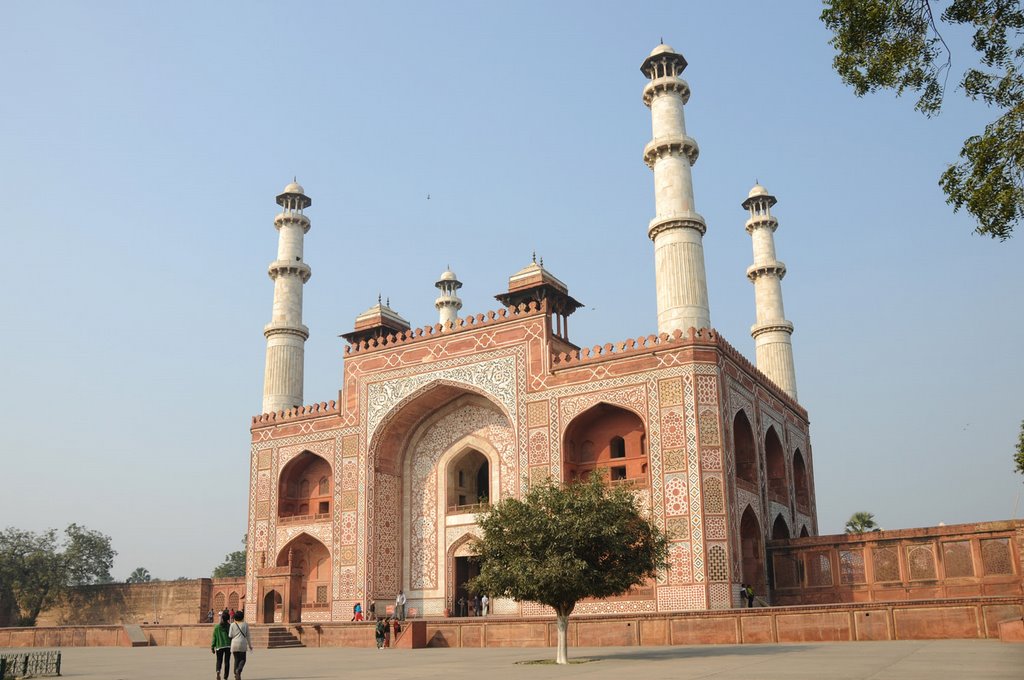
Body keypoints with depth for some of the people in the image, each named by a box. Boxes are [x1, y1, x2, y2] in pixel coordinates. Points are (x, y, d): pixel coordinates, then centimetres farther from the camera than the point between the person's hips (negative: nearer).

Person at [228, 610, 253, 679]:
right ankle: (238, 670, -21)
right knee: (243, 660, 7)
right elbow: (247, 636, 3)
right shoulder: (245, 624, 1)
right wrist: (250, 645, 10)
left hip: (234, 644, 2)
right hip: (242, 643, -1)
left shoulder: (232, 625, 2)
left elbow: (230, 636, -1)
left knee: (236, 660, 11)